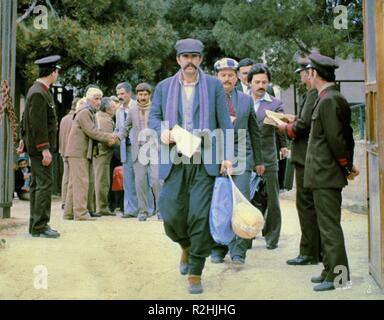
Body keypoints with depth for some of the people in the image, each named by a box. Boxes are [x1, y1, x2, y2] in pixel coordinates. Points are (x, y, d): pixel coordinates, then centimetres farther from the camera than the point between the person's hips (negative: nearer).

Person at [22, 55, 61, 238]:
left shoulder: (39, 91, 14)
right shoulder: (38, 93, -17)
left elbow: (26, 119, 19)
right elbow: (38, 124, -22)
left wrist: (24, 140, 21)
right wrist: (45, 149, -22)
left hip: (36, 147, 11)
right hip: (40, 147, -11)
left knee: (36, 185, 12)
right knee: (44, 185, -9)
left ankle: (36, 224, 19)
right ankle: (39, 227, -6)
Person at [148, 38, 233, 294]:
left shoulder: (214, 85, 7)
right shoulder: (164, 87, 12)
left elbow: (224, 122, 4)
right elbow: (153, 116, 11)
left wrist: (226, 155, -5)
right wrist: (162, 130, -12)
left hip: (205, 160, -2)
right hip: (175, 160, 2)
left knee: (200, 216, -6)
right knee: (171, 215, -2)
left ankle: (195, 273, 9)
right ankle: (186, 246, 33)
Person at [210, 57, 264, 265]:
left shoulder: (246, 100, 12)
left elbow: (255, 133, 16)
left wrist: (258, 161, 16)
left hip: (241, 158, 1)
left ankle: (238, 252, 1)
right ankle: (217, 249, 16)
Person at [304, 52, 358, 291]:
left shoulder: (328, 100, -16)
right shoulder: (336, 98, 15)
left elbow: (336, 139, -19)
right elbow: (345, 136, 18)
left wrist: (347, 166, -9)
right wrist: (349, 164, 16)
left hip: (326, 175, -10)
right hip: (327, 175, 10)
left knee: (330, 226, -4)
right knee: (328, 225, 16)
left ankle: (337, 275, 2)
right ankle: (331, 270, 25)